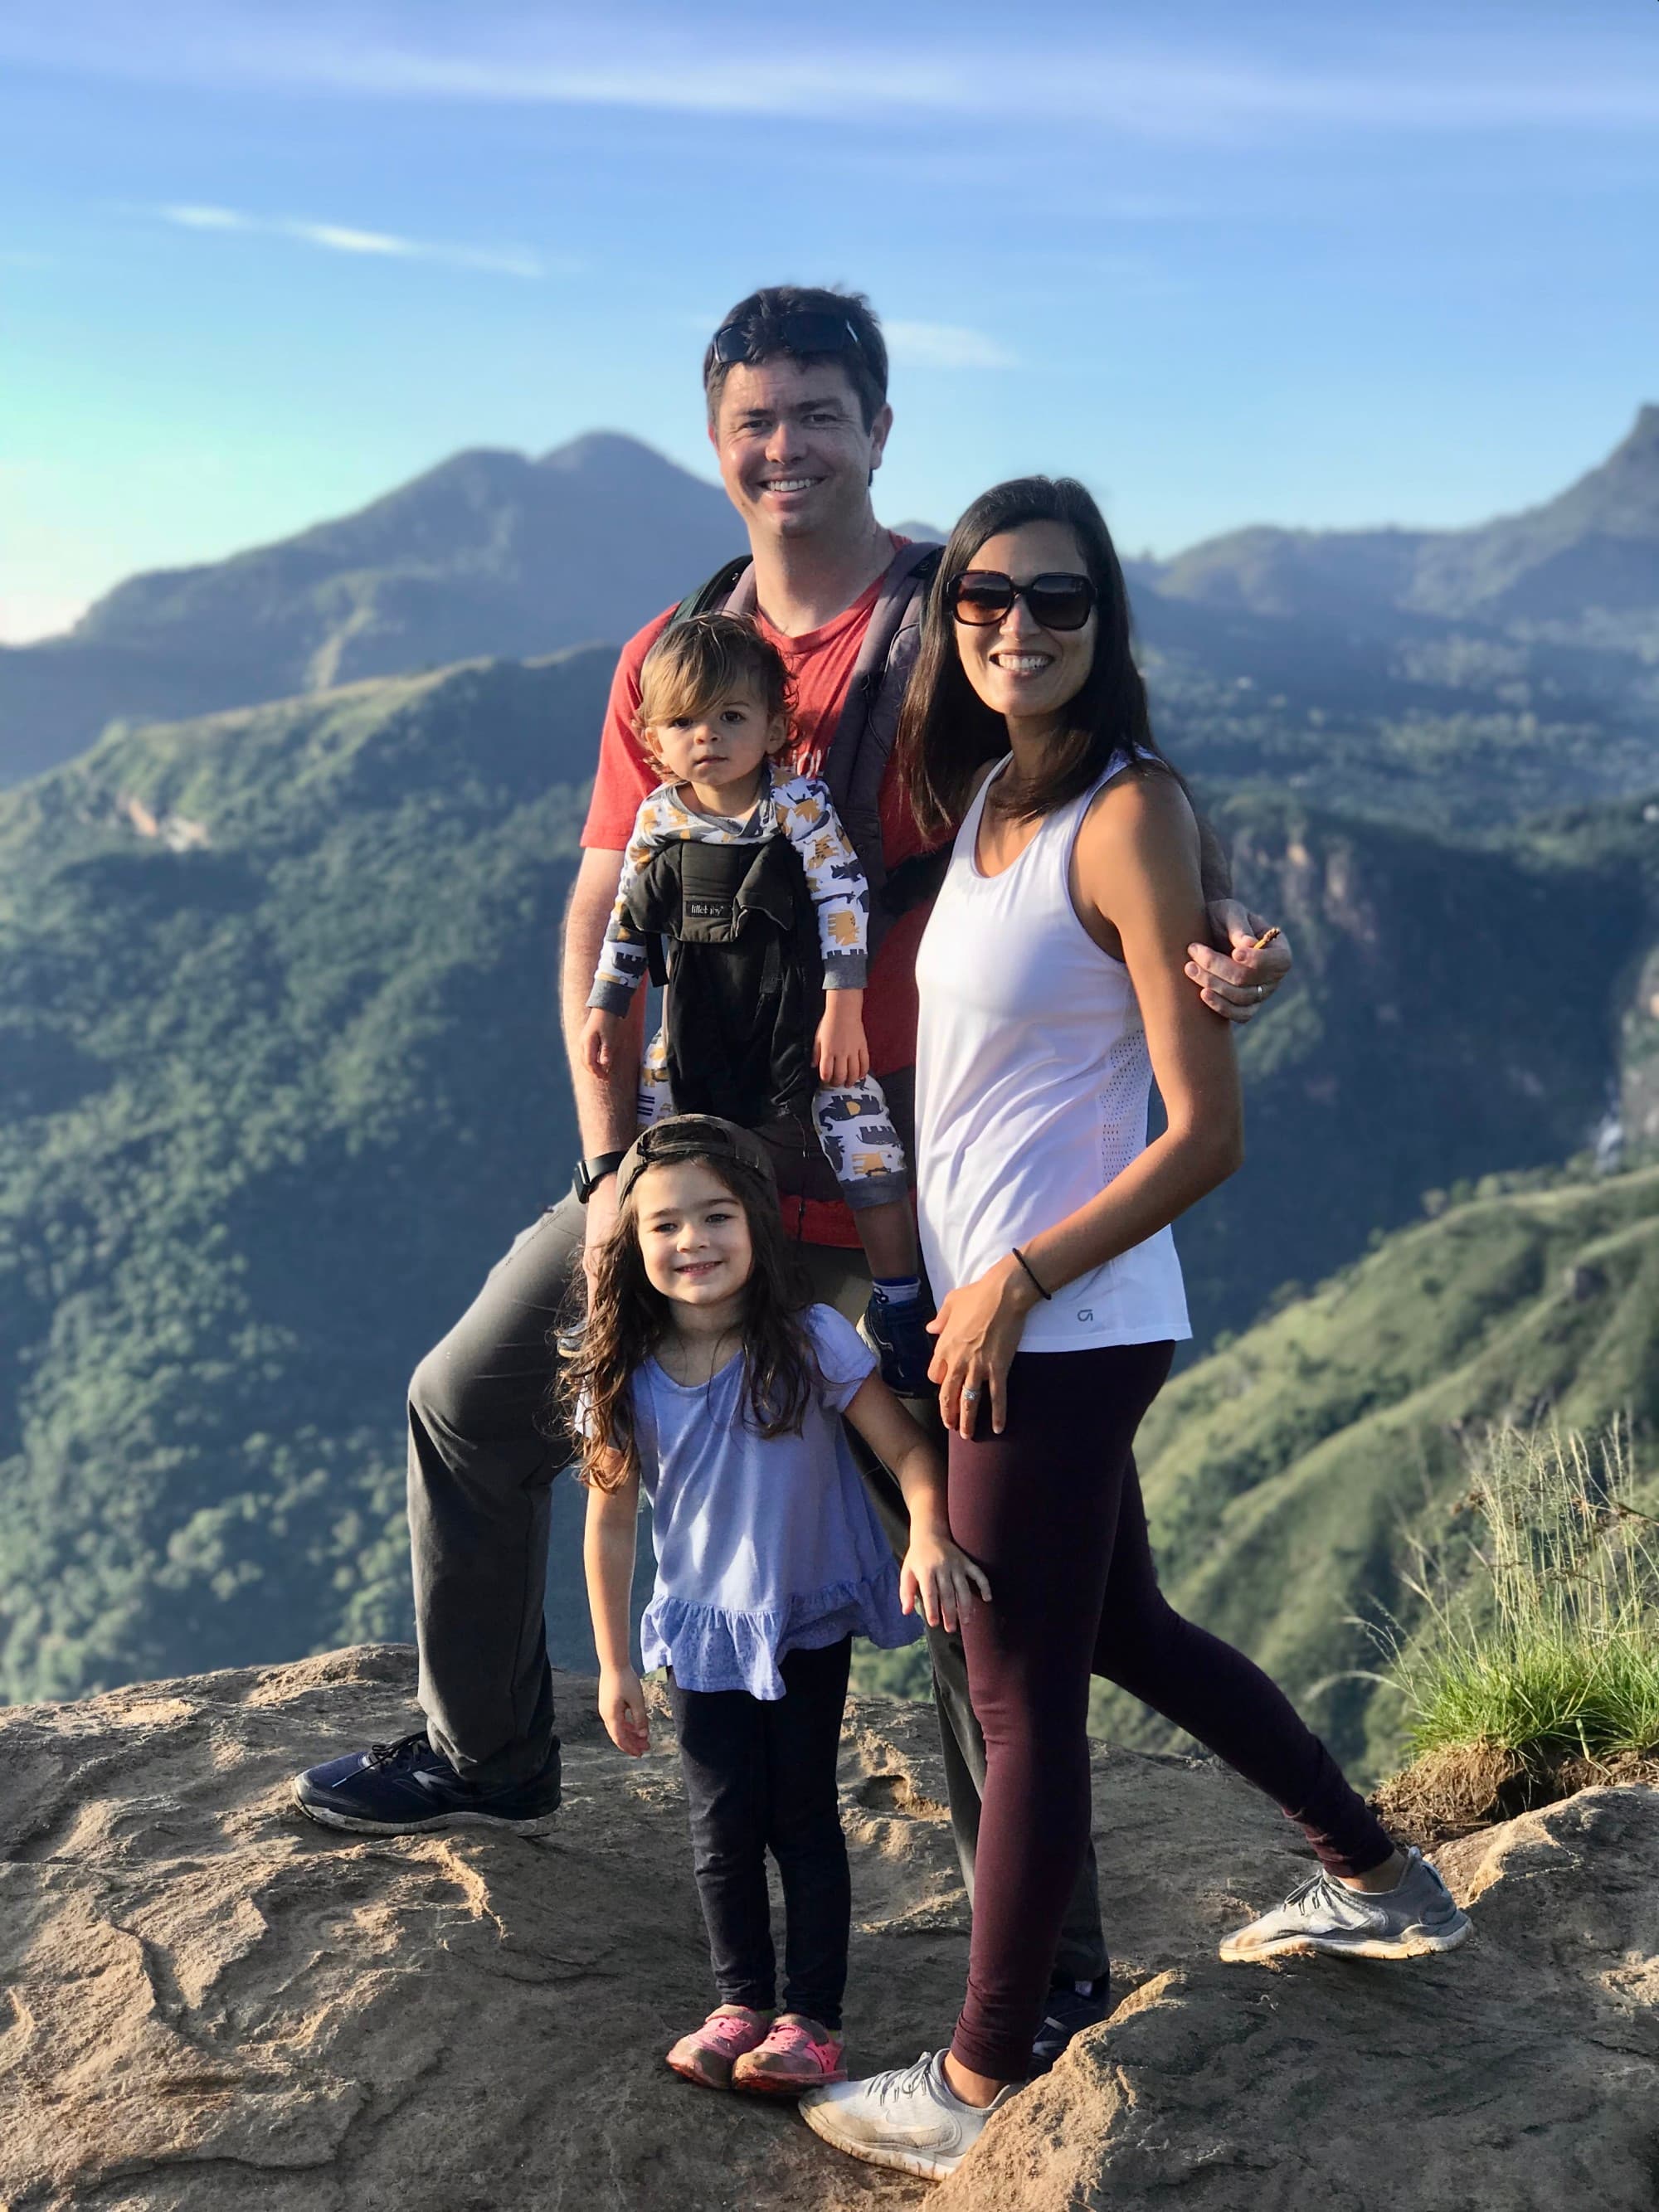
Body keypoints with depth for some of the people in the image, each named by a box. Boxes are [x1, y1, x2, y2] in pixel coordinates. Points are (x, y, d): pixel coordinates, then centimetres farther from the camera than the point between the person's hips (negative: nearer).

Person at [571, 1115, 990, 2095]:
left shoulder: (812, 1342, -19)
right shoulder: (623, 1379, -12)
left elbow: (908, 1447, -16)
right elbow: (612, 1523, -3)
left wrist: (930, 1537, -36)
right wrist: (615, 1665, 1)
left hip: (809, 1622, -2)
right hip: (702, 1632, 2)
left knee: (803, 1819, 5)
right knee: (724, 1828, 8)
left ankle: (813, 2019, 15)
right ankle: (741, 2005, 24)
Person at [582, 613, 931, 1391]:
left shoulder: (800, 804, -12)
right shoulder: (659, 816, 0)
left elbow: (845, 901, -16)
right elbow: (627, 915, 11)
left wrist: (844, 1006, -22)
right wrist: (606, 1006, 11)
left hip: (798, 1004, -3)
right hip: (700, 1019, 4)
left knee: (866, 1151, -10)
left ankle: (897, 1308, 4)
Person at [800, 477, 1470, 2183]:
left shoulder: (1127, 814, -15)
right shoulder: (981, 790, 9)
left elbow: (1207, 1132, -18)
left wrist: (1014, 1280, -15)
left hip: (1058, 1325, -9)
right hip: (983, 1306, 9)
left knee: (1023, 1695, 2)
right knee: (1124, 1631, 22)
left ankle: (975, 2088, 17)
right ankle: (1378, 1880, 40)